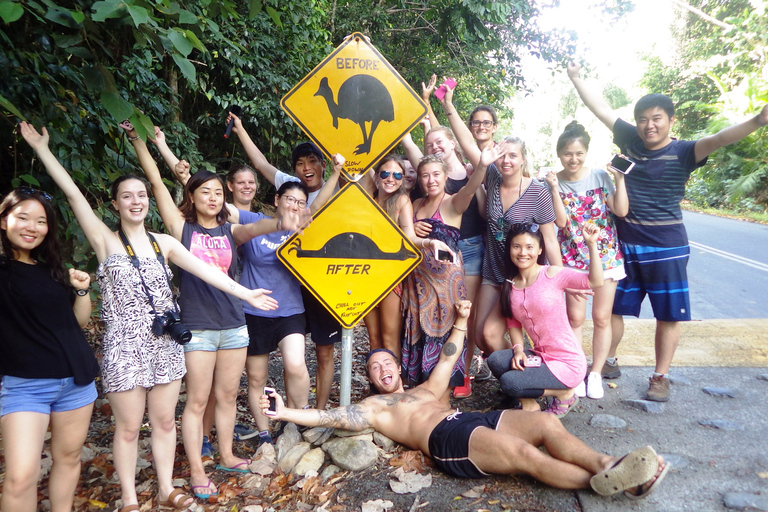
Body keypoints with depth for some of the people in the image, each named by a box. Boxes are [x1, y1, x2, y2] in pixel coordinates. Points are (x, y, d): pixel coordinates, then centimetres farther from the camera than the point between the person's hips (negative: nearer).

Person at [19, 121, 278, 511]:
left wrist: (246, 294, -3)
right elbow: (73, 193, -9)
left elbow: (205, 271, 2)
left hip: (165, 344, 3)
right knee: (128, 427, 7)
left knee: (165, 421, 13)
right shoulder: (106, 241, -2)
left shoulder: (164, 242, 7)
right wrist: (42, 148, -10)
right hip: (125, 347, -3)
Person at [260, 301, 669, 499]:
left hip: (474, 419, 7)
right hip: (446, 439, -7)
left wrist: (461, 320, 27)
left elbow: (448, 358, 34)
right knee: (525, 453, -28)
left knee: (546, 422, -14)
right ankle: (605, 483, -30)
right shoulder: (373, 407, 17)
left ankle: (607, 465, -22)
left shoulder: (425, 390, 34)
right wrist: (285, 412, -6)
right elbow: (329, 417, 5)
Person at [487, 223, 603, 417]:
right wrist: (518, 349, -9)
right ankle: (528, 403, 5)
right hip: (540, 356, 5)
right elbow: (514, 323, 9)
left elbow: (595, 281, -25)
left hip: (568, 362, -5)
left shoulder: (551, 274, -12)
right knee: (495, 360, -19)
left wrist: (591, 243, -33)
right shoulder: (509, 286, 3)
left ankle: (564, 394, 6)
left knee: (509, 382, -20)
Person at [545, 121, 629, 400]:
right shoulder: (554, 182, -3)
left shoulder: (600, 177, -1)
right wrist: (555, 188, -19)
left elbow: (621, 211, -8)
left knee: (602, 317, 4)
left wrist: (620, 178, -13)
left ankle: (596, 373, 18)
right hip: (572, 258, -1)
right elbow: (561, 221, -13)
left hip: (605, 254, 1)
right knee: (575, 316, -1)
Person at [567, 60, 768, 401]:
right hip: (623, 245, 3)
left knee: (669, 315, 6)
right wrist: (575, 77, 9)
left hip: (666, 248, -3)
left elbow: (717, 139, -24)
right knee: (611, 307, 12)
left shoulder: (683, 152, -7)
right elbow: (601, 109, 6)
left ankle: (660, 377, 22)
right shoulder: (629, 141, 2)